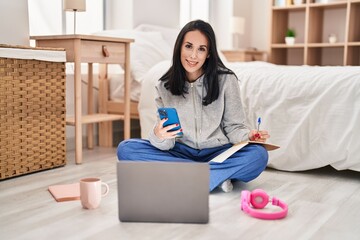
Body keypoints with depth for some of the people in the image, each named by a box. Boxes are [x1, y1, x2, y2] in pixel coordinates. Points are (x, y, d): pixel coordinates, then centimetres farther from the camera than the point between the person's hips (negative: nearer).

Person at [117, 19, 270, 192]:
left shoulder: (225, 80, -7)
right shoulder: (165, 86, -3)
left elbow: (233, 126, -1)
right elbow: (166, 144, -6)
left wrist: (249, 136, -24)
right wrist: (159, 136, -30)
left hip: (217, 152, -2)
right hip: (181, 152, 2)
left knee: (259, 155, -30)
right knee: (125, 148, -21)